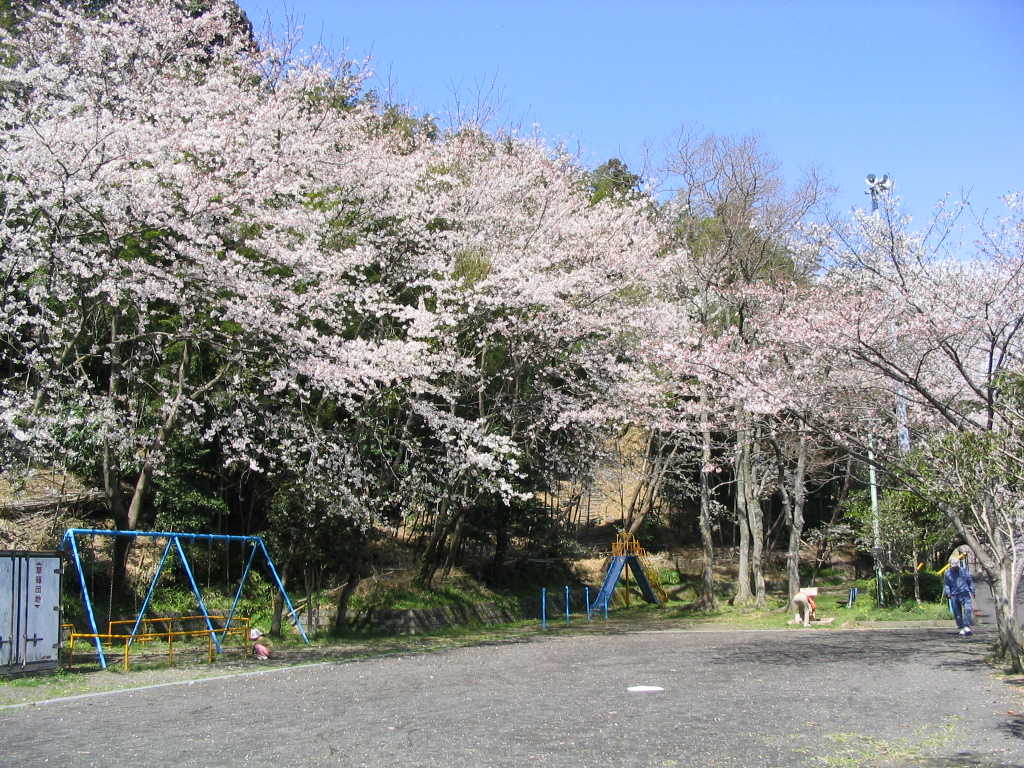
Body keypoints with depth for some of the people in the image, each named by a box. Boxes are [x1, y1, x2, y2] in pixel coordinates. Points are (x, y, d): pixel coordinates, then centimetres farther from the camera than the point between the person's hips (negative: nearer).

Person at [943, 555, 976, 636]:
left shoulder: (964, 571, 7)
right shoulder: (948, 573, 5)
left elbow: (970, 581, 14)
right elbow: (946, 585, 9)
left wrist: (972, 591, 12)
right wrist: (948, 593, -6)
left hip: (965, 594, -1)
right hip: (954, 596, 1)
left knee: (968, 609, -18)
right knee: (957, 613, 4)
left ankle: (966, 627, -19)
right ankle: (961, 628, 14)